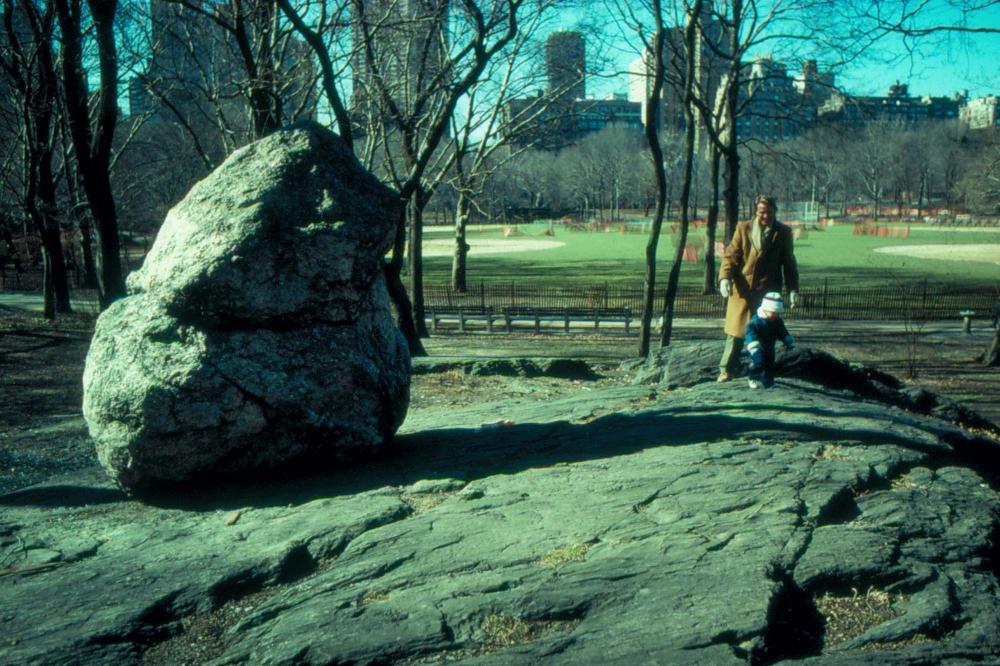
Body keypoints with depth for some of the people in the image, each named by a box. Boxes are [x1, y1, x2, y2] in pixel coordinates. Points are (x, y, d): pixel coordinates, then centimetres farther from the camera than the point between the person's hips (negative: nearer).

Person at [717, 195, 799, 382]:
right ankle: (726, 370, 12)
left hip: (768, 291, 0)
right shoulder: (743, 229, 4)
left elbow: (789, 263, 9)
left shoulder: (783, 232, 6)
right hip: (742, 289, 0)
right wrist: (725, 277, -14)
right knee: (736, 331, 3)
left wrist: (793, 289, 4)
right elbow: (731, 255, 1)